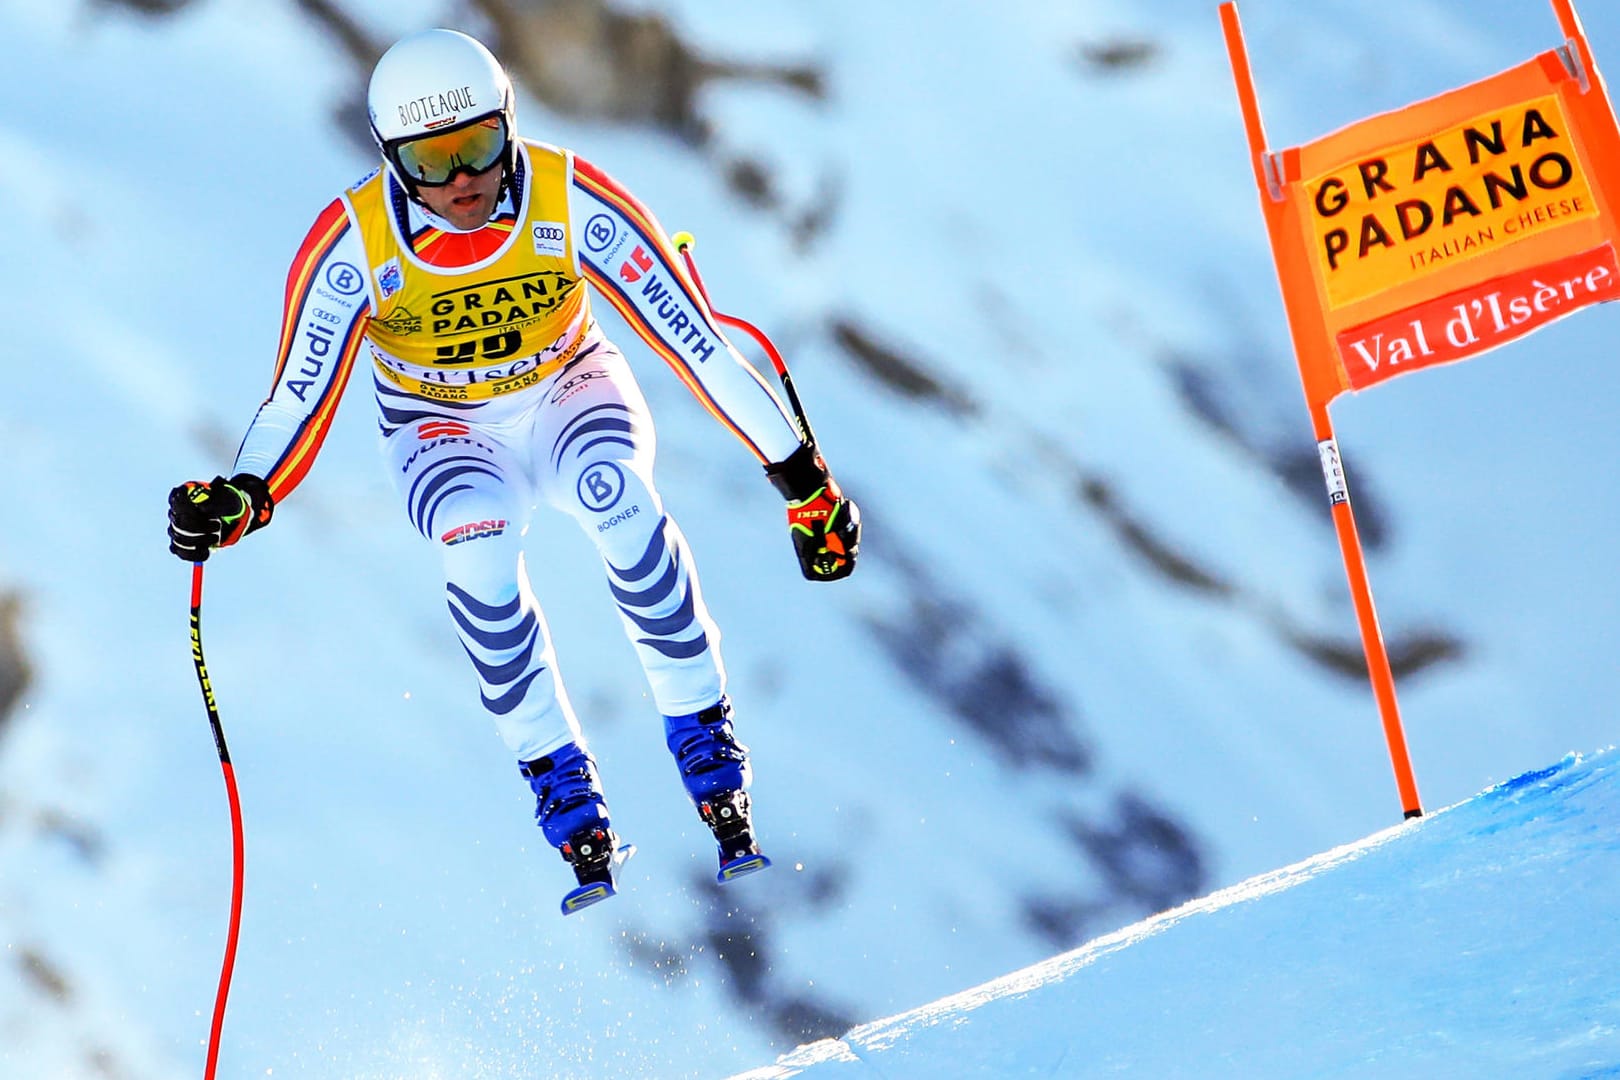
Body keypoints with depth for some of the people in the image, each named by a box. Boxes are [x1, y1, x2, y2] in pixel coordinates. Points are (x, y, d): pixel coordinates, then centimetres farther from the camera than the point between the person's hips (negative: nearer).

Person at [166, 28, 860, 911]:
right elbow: (299, 401, -17)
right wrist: (242, 496, -37)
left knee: (615, 490, -35)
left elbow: (698, 344, -21)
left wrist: (802, 476, -20)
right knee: (479, 545, -34)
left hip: (572, 391, 0)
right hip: (444, 431, 0)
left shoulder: (574, 203, -25)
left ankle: (703, 733, -21)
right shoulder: (352, 246, -23)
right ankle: (558, 778, -19)